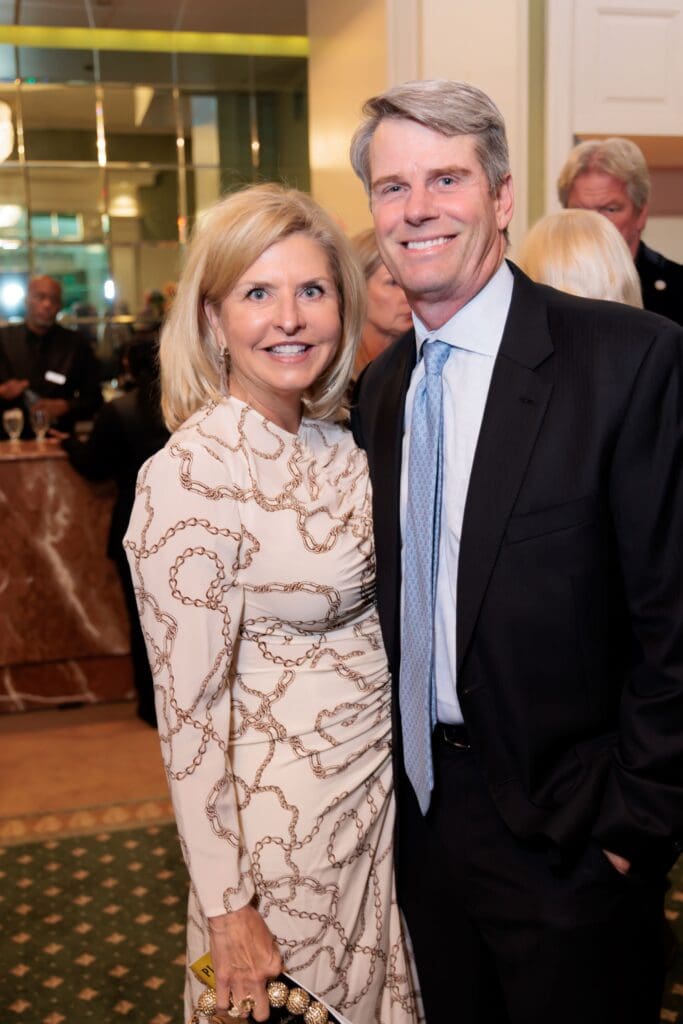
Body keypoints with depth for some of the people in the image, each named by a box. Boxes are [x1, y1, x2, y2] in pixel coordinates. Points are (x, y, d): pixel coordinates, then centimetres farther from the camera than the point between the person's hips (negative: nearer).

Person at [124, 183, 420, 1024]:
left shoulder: (338, 444, -1)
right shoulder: (189, 477, -22)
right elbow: (189, 709, -19)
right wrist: (226, 908, -14)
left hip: (380, 780, 7)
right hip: (285, 808, -6)